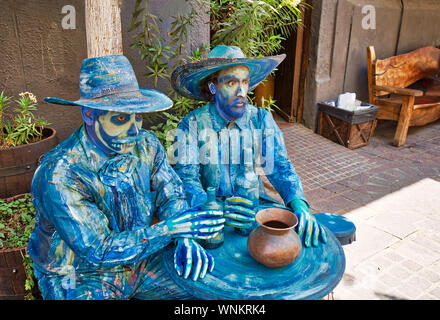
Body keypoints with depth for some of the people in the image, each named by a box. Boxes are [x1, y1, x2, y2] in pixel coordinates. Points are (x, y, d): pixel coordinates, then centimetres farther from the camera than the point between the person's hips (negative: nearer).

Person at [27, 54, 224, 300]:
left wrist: (186, 239, -24)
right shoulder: (59, 176, -28)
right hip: (81, 278, -3)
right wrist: (170, 228, -33)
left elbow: (170, 195, -4)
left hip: (141, 259, 4)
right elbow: (97, 252, -28)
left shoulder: (146, 144, -10)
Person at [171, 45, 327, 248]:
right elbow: (185, 176, -15)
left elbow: (280, 166, -4)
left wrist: (299, 204, -25)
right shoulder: (191, 125, -9)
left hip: (254, 203, 3)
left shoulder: (261, 120, 0)